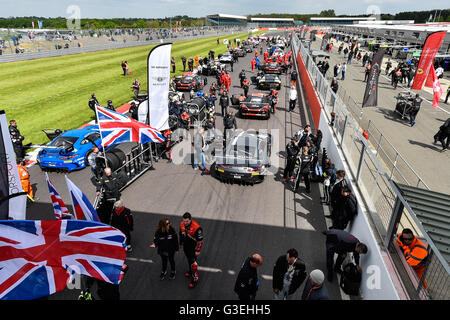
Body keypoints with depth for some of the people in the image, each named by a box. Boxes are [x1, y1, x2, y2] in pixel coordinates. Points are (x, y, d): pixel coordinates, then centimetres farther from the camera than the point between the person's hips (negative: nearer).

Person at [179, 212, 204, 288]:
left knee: (193, 263, -5)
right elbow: (181, 235, 9)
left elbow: (200, 240, -23)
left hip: (193, 248, -6)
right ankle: (191, 271, 51)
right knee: (189, 260, 26)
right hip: (186, 247, 6)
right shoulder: (182, 224, -11)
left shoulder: (196, 227, -32)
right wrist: (180, 244, 20)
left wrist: (198, 250, -17)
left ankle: (195, 280, 10)